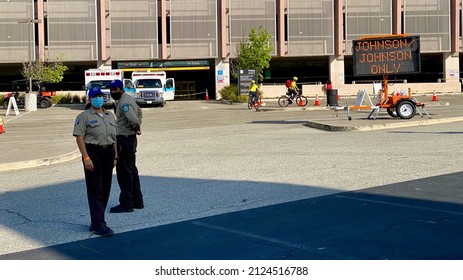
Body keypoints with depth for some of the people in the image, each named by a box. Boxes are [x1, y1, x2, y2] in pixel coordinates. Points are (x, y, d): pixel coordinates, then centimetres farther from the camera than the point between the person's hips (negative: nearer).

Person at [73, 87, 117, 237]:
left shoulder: (110, 115, 16)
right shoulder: (84, 116, -4)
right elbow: (79, 138, -11)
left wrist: (115, 156, 11)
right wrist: (86, 158, -19)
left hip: (108, 154, 7)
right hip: (93, 154, -7)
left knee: (105, 189, 9)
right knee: (95, 190, -7)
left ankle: (95, 222, 19)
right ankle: (99, 225, -8)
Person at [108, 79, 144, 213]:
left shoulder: (124, 102, -18)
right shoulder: (128, 98, 15)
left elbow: (133, 117, -34)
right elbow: (138, 111, 31)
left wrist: (137, 126, -15)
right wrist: (137, 127, 19)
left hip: (124, 139, -11)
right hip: (131, 138, 11)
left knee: (124, 172, -6)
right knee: (132, 170, 16)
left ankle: (126, 203, -2)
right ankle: (137, 201, 24)